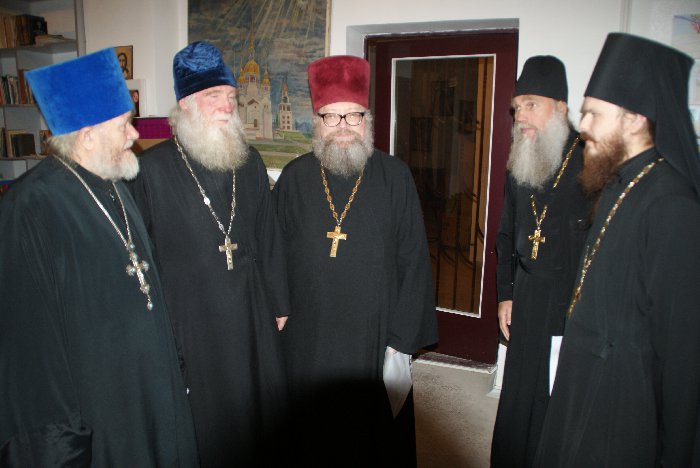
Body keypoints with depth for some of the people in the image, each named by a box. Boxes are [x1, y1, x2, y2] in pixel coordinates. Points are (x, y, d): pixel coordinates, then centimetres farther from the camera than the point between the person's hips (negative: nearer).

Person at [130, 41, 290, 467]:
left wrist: (279, 304, 10)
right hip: (188, 321, -4)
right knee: (203, 421, 12)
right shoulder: (152, 168, -11)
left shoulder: (250, 163, 3)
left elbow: (269, 239, 8)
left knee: (257, 407, 19)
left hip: (252, 319, 4)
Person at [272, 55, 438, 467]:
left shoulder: (395, 177, -5)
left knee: (378, 435, 14)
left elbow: (414, 260, -6)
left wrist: (403, 336, -8)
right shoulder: (294, 178, 1)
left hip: (376, 337, -1)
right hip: (308, 339, 2)